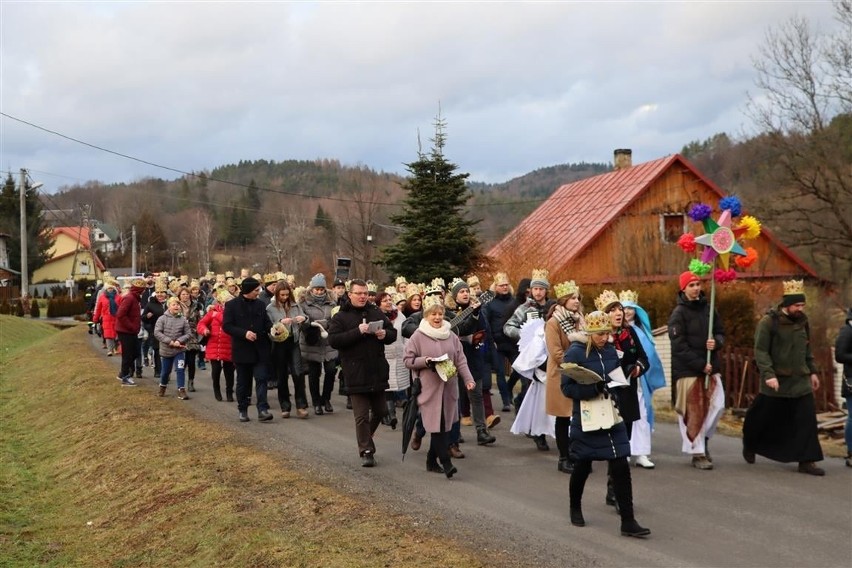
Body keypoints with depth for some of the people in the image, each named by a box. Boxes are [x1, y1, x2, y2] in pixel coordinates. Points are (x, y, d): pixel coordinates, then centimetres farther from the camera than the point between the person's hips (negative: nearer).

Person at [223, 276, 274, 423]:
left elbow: (266, 323, 13)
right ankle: (242, 410, 21)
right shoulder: (232, 305, -4)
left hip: (260, 350, 2)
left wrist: (273, 329, -10)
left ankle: (262, 409, -11)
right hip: (242, 350, -2)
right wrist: (244, 333, -21)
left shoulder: (260, 304, 8)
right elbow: (226, 326, -8)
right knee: (243, 382, 9)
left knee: (261, 379, -7)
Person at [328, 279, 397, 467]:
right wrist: (357, 332, -23)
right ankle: (366, 451, 6)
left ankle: (365, 438, 38)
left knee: (380, 411, 15)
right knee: (361, 415, -2)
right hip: (356, 373, -5)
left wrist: (385, 334, -8)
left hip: (377, 372, 5)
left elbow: (393, 332, 16)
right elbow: (333, 340, -16)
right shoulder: (341, 317, -4)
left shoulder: (376, 313, 10)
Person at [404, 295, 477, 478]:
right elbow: (408, 360, -1)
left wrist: (468, 379, -1)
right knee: (437, 425, -10)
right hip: (429, 387, -5)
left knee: (442, 425, 9)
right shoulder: (418, 336, -3)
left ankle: (432, 460, 22)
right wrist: (425, 361, -15)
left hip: (448, 387, 5)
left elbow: (460, 360, 10)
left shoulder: (451, 336, 9)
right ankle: (446, 463, -11)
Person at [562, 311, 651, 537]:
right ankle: (575, 508, 37)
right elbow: (567, 387, -14)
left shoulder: (611, 350, 5)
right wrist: (595, 388, -27)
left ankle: (628, 521, 0)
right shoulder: (575, 353, -11)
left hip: (612, 417, 4)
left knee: (621, 467, -3)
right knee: (583, 465, 11)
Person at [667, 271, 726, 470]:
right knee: (693, 412, -2)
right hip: (688, 370, -5)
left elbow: (720, 332, 14)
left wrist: (716, 342, -10)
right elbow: (679, 346, -13)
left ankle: (703, 439, 23)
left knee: (717, 405, 0)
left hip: (710, 367, 5)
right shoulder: (678, 314, -8)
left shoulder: (709, 308, 9)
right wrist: (700, 364, -15)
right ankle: (698, 453, 8)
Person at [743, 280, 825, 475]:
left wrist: (813, 371, 16)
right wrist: (768, 374, -23)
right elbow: (760, 351, -14)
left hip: (800, 381, 5)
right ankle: (749, 445, 34)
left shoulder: (802, 321, 9)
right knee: (763, 418, 7)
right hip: (776, 382, -5)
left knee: (807, 419, -3)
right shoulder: (768, 322, -12)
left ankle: (806, 461, 0)